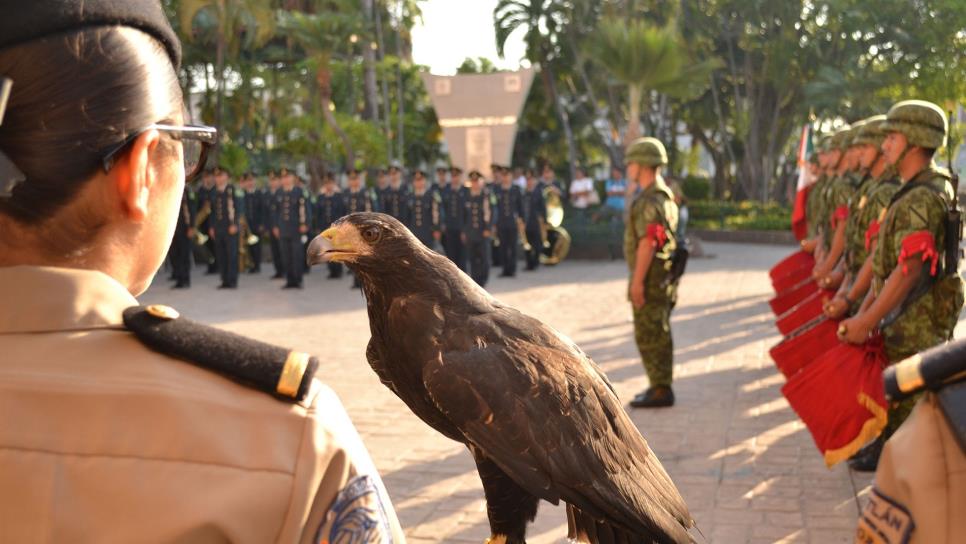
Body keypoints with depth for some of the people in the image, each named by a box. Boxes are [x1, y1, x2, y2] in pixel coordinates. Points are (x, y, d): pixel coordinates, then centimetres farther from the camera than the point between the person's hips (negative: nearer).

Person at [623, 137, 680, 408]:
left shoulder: (649, 200, -18)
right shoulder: (666, 195, 15)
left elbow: (647, 243, -24)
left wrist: (637, 281, -22)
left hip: (650, 276, -10)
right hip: (663, 275, 10)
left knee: (648, 335, -5)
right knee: (659, 333, 15)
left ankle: (660, 390, -1)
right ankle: (661, 386, 22)